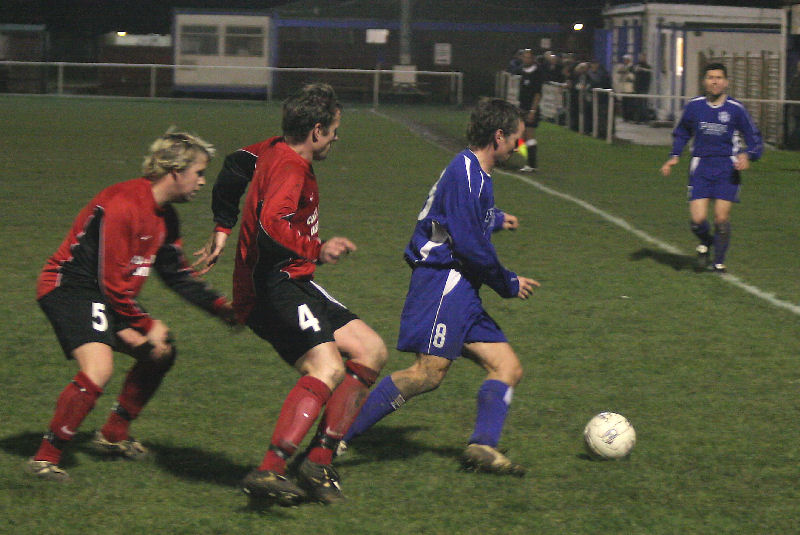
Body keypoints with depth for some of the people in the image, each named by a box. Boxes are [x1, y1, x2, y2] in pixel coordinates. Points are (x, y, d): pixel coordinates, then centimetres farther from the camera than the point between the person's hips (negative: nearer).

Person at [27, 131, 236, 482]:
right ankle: (45, 458, -19)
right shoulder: (122, 205, -23)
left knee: (161, 352, 16)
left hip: (111, 296, 11)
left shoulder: (165, 216, 8)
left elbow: (177, 275, 18)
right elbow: (111, 281, -22)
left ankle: (113, 435, 28)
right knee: (99, 369, -29)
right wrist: (146, 326, -13)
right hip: (70, 290, -11)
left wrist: (222, 308, 8)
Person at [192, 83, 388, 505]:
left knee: (370, 351, 7)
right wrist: (318, 251, -17)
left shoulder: (276, 150, 15)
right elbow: (270, 226, -30)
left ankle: (318, 462, 2)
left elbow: (236, 165, 35)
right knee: (327, 368, -28)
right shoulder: (291, 167, -15)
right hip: (273, 285, -11)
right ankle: (269, 471, -38)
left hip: (292, 286, 11)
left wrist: (222, 229, 40)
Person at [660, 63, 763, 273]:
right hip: (701, 167, 1)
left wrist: (747, 155, -15)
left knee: (722, 218, -8)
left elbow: (754, 138, 5)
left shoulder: (736, 109, -2)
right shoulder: (694, 106, 4)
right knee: (697, 220, -10)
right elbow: (681, 133, 21)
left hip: (727, 168, -1)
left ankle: (719, 261, 14)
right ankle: (705, 244, 25)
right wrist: (674, 156, 9)